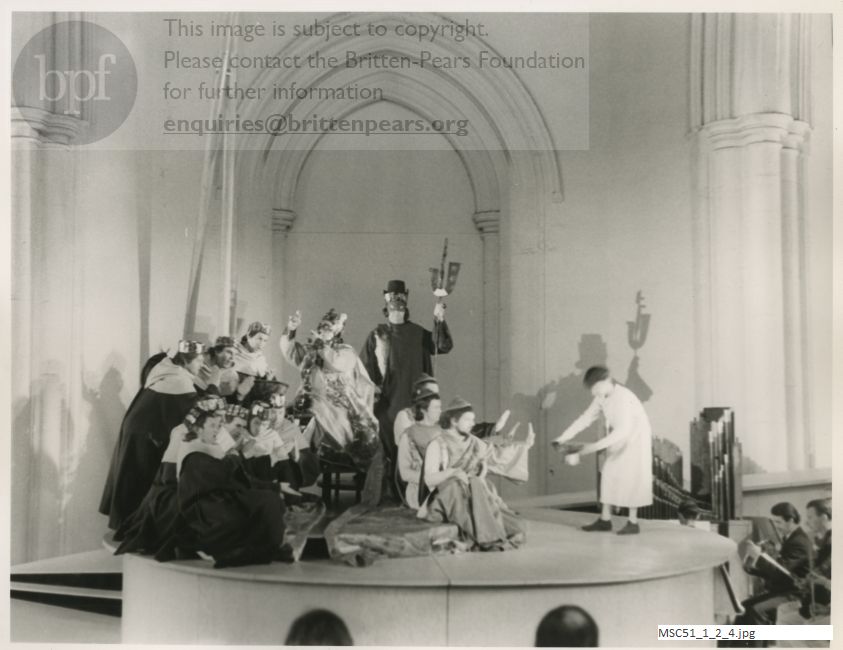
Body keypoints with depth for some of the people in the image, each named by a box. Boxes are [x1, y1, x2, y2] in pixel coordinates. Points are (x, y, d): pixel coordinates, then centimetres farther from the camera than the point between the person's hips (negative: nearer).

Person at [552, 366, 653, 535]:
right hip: (618, 440, 8)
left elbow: (622, 431, -39)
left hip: (636, 438, -8)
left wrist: (595, 446, -45)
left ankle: (633, 522, 4)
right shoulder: (602, 398, -7)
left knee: (631, 477, -6)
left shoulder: (622, 397, -31)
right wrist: (563, 438, -12)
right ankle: (605, 519, 10)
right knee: (608, 475, 4)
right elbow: (585, 419, -3)